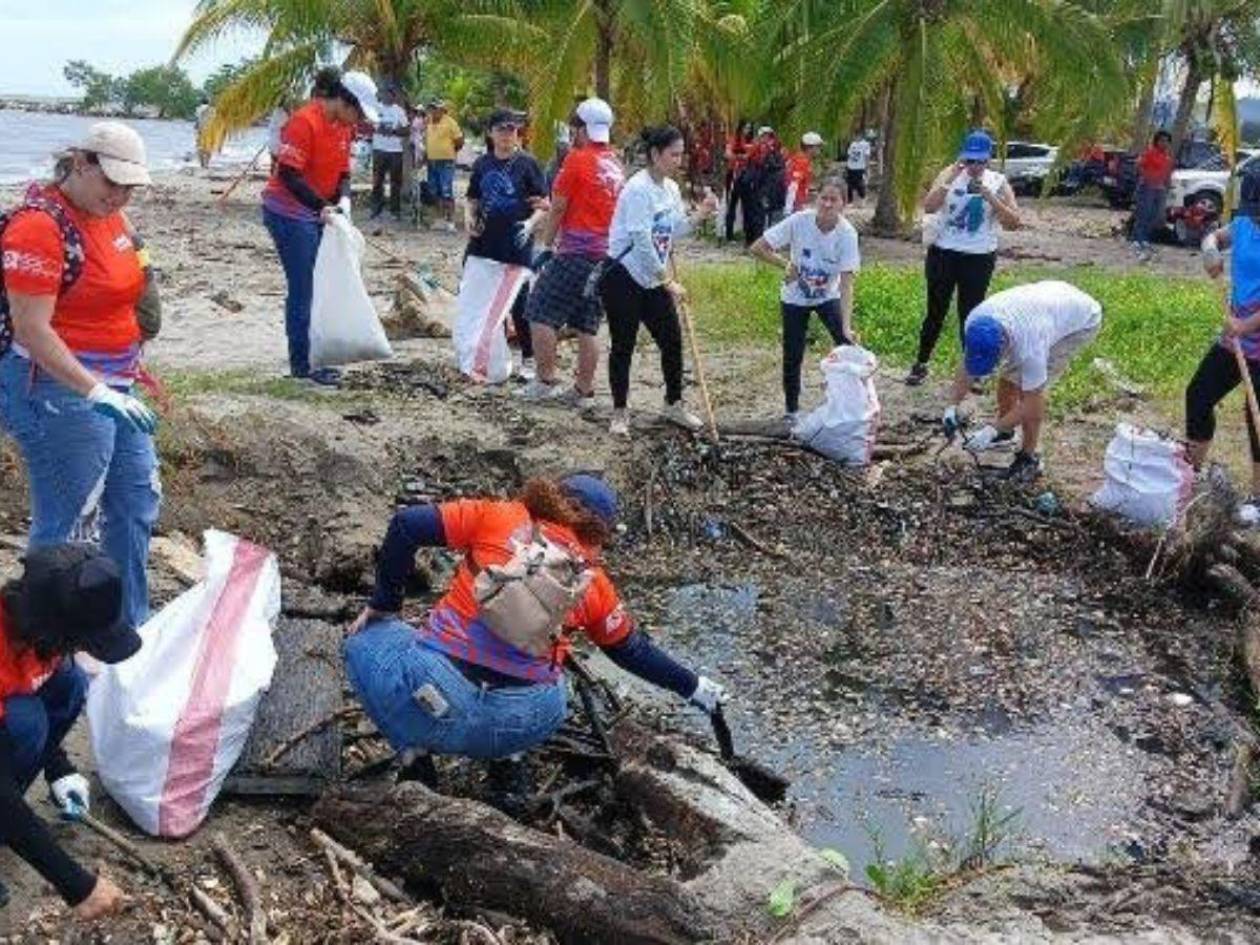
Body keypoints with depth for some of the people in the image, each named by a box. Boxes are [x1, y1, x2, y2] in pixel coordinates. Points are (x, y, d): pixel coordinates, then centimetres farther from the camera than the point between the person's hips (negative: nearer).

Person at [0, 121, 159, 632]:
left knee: (137, 503, 18)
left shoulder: (110, 215, 8)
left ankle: (130, 627, 34)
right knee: (65, 528, -1)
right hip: (61, 389, -10)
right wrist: (97, 392, -31)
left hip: (114, 384, 10)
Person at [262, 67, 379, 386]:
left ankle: (312, 358, 17)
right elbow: (288, 174, -23)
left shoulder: (343, 127, 7)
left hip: (317, 214, 9)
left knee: (317, 287, 9)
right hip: (289, 212, -8)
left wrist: (343, 199, -10)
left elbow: (343, 171, 10)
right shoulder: (305, 122, -20)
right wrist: (322, 206, -29)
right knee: (303, 289, -7)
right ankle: (301, 365, 0)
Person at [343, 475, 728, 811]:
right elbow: (634, 651, 25)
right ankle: (508, 762, 19)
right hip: (522, 726, 3)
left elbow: (407, 526, 2)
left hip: (435, 706, -3)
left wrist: (384, 605, 13)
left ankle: (415, 753, 11)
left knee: (366, 639, 25)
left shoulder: (496, 517, 8)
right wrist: (693, 687, 40)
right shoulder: (594, 582, 13)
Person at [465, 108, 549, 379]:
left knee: (520, 303, -1)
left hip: (517, 245, -5)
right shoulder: (482, 164, 9)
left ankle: (529, 359, 11)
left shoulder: (526, 163, -4)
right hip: (485, 244, 5)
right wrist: (471, 220, 0)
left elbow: (543, 204, -5)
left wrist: (531, 224, -22)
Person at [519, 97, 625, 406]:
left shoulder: (578, 159, -9)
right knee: (587, 326, 10)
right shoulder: (616, 165, 12)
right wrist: (549, 213, 26)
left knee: (541, 314, 0)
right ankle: (584, 390, 13)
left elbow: (558, 209, -6)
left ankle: (545, 382, 0)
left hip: (576, 252, -7)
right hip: (606, 253, 8)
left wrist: (546, 243, 6)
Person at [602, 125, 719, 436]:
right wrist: (668, 282, -20)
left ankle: (674, 404, 25)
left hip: (653, 280, 8)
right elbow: (642, 241, -23)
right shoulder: (638, 189, -19)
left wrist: (700, 214, -3)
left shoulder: (671, 188, 7)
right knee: (623, 345, 1)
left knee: (672, 340, 9)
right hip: (623, 277, -8)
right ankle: (619, 413, 13)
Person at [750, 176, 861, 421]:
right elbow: (757, 248, -19)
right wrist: (786, 264, -25)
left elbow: (846, 284, -28)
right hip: (795, 299, 0)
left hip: (828, 297, 0)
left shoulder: (847, 234, -25)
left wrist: (846, 326, -36)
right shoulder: (799, 221, -25)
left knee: (849, 347, -14)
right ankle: (791, 409, 26)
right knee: (793, 355, 4)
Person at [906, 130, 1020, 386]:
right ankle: (921, 364, 22)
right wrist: (951, 179, -25)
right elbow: (928, 206, -16)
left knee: (970, 314, 7)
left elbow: (1014, 221, -10)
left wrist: (989, 196, -21)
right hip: (943, 254, 0)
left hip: (979, 259, 0)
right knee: (935, 312, 9)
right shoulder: (950, 174, -2)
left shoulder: (998, 182, -2)